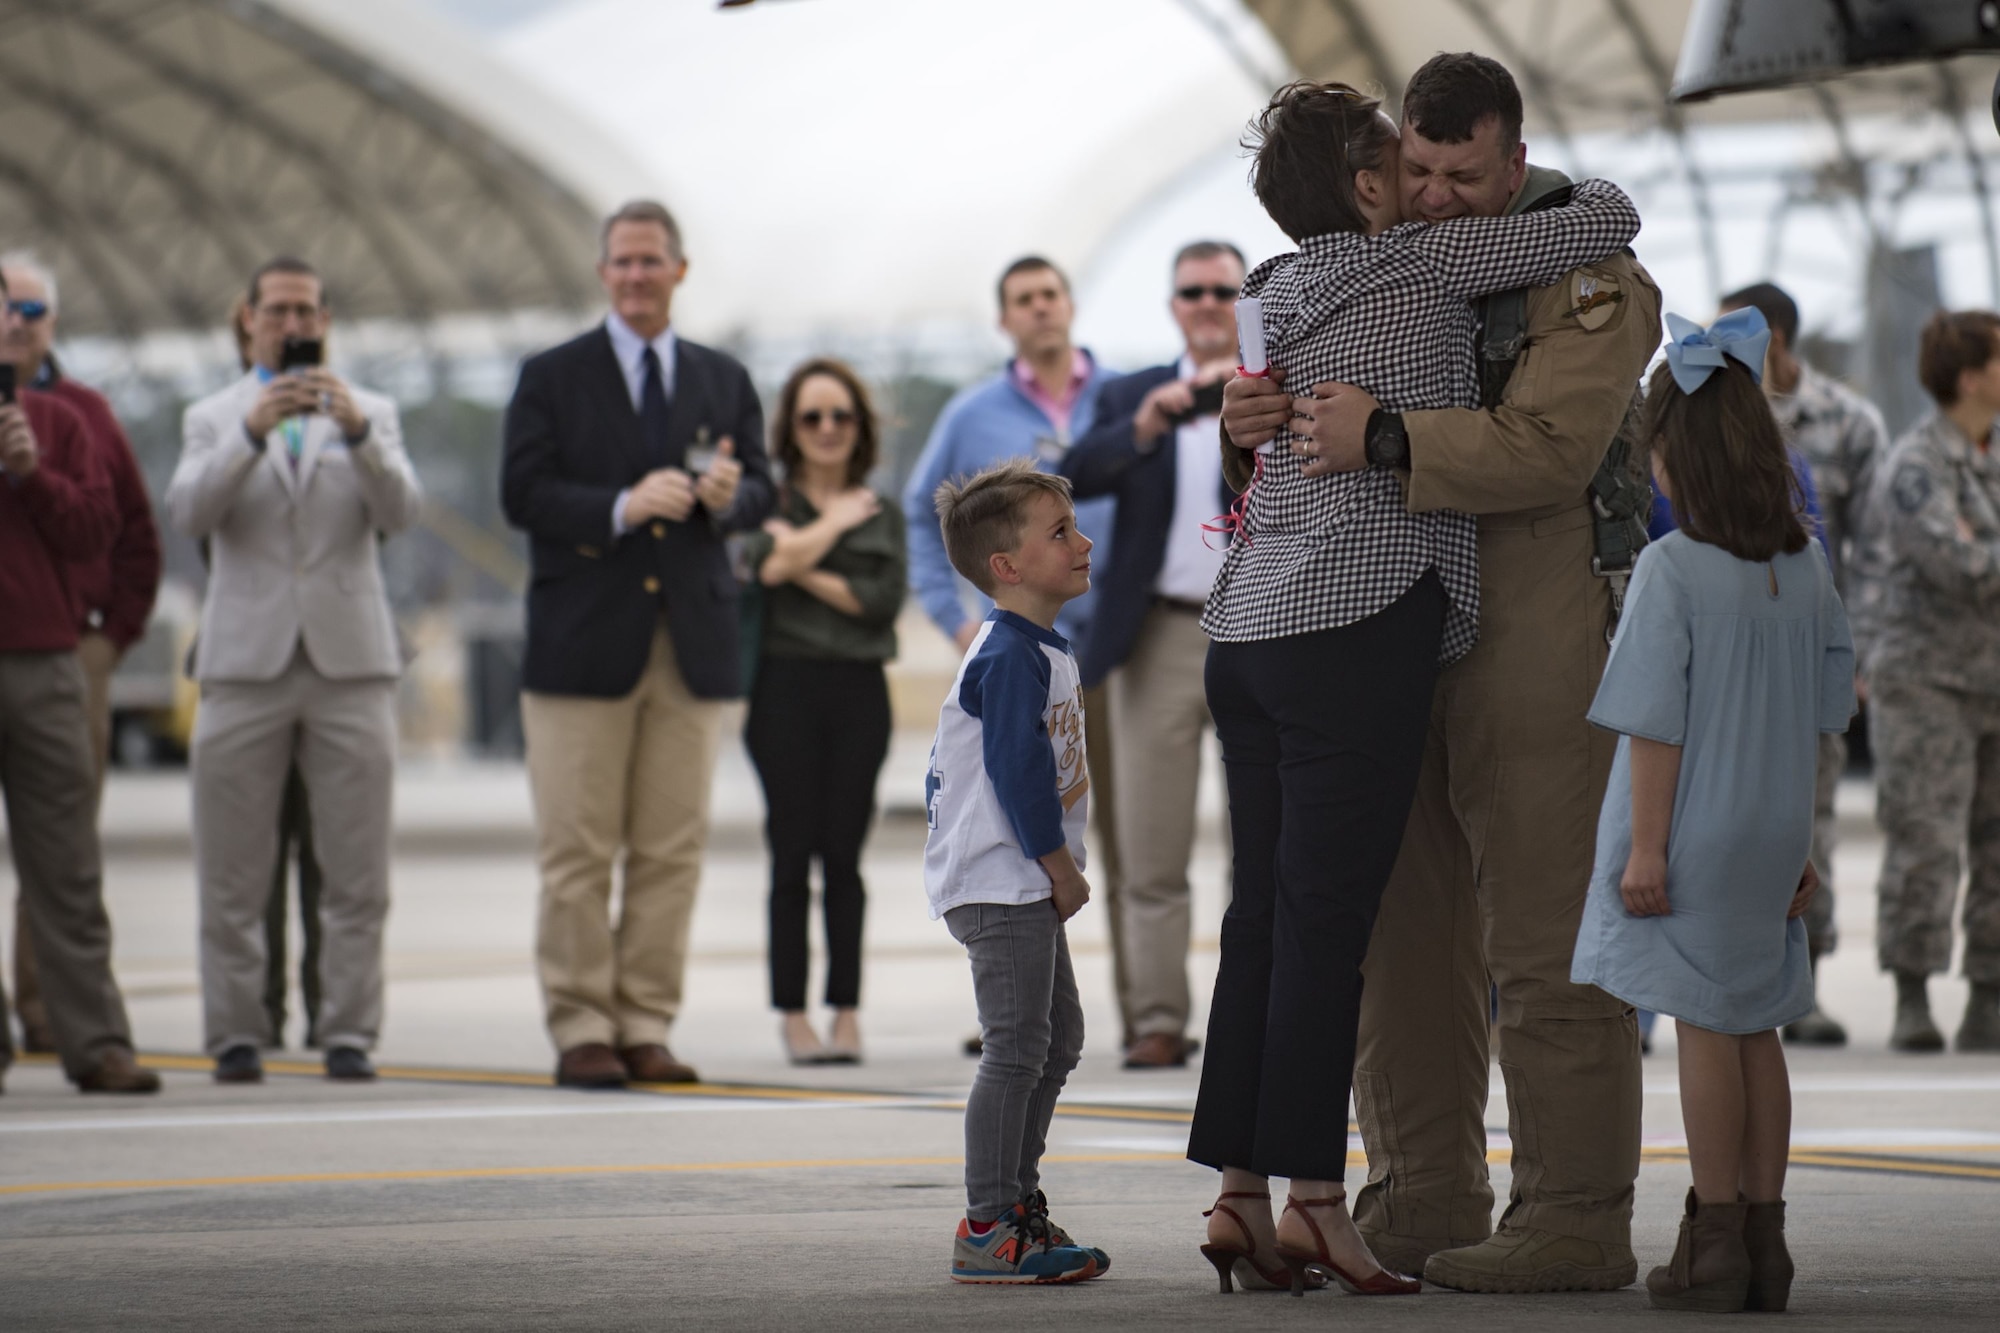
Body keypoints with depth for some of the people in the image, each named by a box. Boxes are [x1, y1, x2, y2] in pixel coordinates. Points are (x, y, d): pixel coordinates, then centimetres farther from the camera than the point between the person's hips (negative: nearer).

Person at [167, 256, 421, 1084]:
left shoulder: (370, 414, 14)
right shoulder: (213, 419, 12)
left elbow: (400, 512, -4)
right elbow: (188, 513, -6)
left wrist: (357, 432, -19)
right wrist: (254, 432, -19)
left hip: (350, 661, 0)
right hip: (246, 662, 0)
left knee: (356, 874, -2)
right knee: (233, 875, -1)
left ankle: (350, 1032, 2)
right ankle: (235, 1034, 4)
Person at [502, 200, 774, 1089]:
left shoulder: (724, 381, 15)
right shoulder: (551, 379, 5)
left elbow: (762, 491, 11)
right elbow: (523, 495, -5)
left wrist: (729, 496, -13)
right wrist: (623, 507, -19)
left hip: (693, 643, 3)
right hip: (584, 643, -3)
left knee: (672, 851, 2)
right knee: (577, 852, -3)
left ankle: (646, 1027, 8)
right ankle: (581, 1030, 2)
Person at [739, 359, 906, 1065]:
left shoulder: (881, 514, 13)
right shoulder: (769, 502, 7)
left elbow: (884, 599, -2)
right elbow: (768, 562, -14)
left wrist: (804, 567, -6)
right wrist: (834, 522, -2)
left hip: (859, 690, 2)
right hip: (787, 684, -2)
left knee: (843, 855, 1)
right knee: (793, 855, -3)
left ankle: (847, 1013, 4)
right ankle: (793, 1016, 0)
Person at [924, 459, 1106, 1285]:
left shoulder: (1042, 650, 16)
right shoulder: (1010, 658, -18)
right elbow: (1017, 769, -23)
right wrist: (1061, 867, -15)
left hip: (1025, 885, 11)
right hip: (1002, 883, -11)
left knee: (1058, 1037, 16)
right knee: (1017, 1047, -11)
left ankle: (1014, 1198, 25)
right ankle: (988, 1231, -10)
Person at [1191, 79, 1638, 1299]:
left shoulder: (1275, 298, 17)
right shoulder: (1426, 264, -2)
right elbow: (1612, 220, 1)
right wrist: (1567, 186, 23)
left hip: (1250, 626, 7)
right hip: (1361, 620, -7)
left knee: (1263, 915, 7)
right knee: (1326, 921, -9)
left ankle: (1242, 1195, 6)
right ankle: (1314, 1199, -10)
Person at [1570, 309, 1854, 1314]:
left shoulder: (1672, 569, -16)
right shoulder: (1805, 566, 3)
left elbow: (1657, 724, -17)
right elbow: (1821, 715, 9)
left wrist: (1645, 847, -14)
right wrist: (1798, 842, 16)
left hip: (1692, 831, -6)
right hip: (1771, 833, 6)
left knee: (1704, 1027, 0)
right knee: (1756, 1029, 12)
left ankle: (1716, 1243, 4)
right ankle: (1764, 1240, 14)